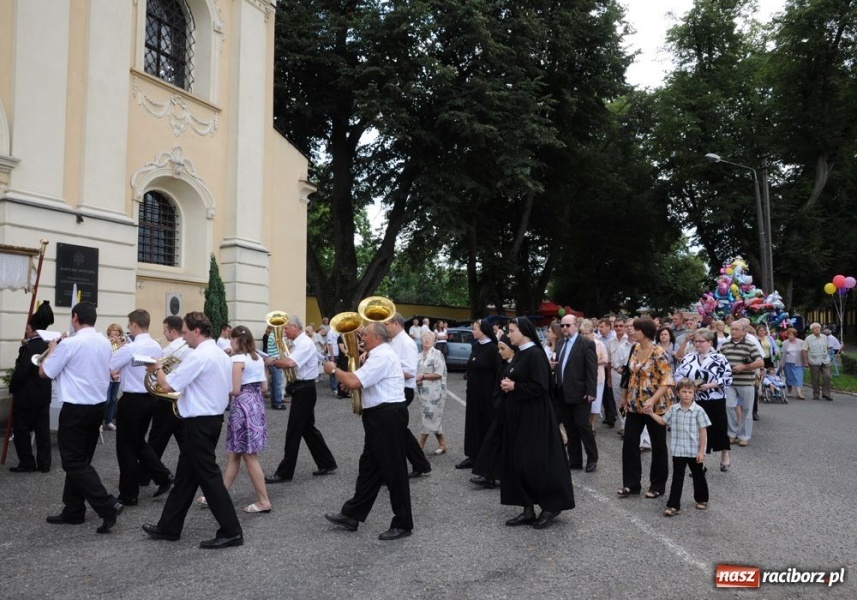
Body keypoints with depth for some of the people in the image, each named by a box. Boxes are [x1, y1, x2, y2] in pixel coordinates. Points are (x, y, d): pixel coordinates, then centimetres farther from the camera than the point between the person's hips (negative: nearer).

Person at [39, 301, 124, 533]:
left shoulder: (70, 344, -16)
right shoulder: (105, 343, 6)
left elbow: (44, 372, -7)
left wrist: (52, 349, 11)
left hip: (76, 408, -7)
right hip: (98, 406, 7)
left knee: (74, 462, -1)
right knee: (80, 460, 17)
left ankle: (108, 506, -11)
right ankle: (73, 511, 24)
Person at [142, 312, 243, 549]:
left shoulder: (198, 356, -19)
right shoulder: (222, 355, 11)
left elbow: (167, 385, -18)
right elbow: (226, 389, 19)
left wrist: (157, 369, 3)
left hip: (198, 422, -10)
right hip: (214, 418, 10)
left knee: (208, 476, -4)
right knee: (186, 475, 17)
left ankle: (231, 531, 1)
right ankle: (169, 527, 27)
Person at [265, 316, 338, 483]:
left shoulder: (305, 343, -19)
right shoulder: (300, 343, 14)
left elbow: (290, 363, -32)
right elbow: (291, 364, 15)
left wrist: (273, 361, -18)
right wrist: (279, 362, -2)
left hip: (304, 389, -10)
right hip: (302, 388, 10)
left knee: (294, 431, -3)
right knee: (307, 428, 16)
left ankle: (284, 473, 4)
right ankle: (327, 464, 24)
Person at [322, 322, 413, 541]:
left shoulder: (382, 357, -19)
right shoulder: (383, 354, 17)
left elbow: (354, 382, -25)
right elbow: (363, 381, 23)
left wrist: (334, 370, -8)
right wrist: (346, 377, 6)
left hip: (387, 417, -11)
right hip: (381, 416, 11)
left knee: (393, 470, -2)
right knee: (369, 466, 16)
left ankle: (402, 524, 9)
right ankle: (352, 515, 26)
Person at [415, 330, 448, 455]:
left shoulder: (437, 354, -9)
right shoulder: (419, 356, 12)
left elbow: (439, 374, -15)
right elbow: (416, 371, 21)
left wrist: (423, 376, -15)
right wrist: (416, 378, -1)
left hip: (434, 392, -7)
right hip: (423, 391, 7)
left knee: (429, 418, -5)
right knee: (433, 419, 10)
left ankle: (420, 445, 1)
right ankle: (442, 445, 19)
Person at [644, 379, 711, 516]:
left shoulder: (698, 410, -11)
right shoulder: (673, 409, 0)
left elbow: (703, 432, -9)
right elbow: (663, 421, 16)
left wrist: (701, 451, -10)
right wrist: (652, 413, 2)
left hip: (695, 452, -2)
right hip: (678, 451, 2)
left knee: (698, 476, 16)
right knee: (677, 478, 4)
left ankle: (702, 499, 37)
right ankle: (673, 505, 6)